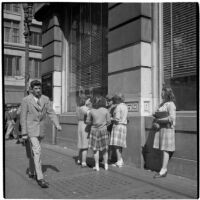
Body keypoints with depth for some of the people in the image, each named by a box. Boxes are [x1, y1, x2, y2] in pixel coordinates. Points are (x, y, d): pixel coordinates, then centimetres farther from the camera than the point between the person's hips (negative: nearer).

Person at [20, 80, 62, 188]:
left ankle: (31, 171, 38)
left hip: (40, 129, 5)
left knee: (35, 150, 17)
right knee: (37, 151, -15)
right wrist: (24, 133, -10)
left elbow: (51, 113, -1)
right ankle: (40, 178, -11)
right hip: (30, 129, -5)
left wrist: (57, 125, -15)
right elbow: (23, 117, -8)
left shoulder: (45, 99, 2)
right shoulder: (26, 100, -9)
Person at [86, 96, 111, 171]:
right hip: (103, 130, 1)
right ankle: (106, 165, 18)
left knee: (95, 148, 7)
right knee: (104, 148, 12)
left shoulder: (91, 111, -6)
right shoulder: (106, 110, -7)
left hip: (94, 130, 0)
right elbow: (108, 121, -3)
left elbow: (87, 121, 0)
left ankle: (97, 166, 8)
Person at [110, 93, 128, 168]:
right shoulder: (125, 106, 14)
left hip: (118, 125, -9)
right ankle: (120, 160, 16)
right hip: (124, 126, 9)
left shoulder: (118, 106, -12)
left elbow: (117, 119, -18)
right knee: (120, 145, 13)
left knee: (116, 145, -6)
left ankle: (119, 162, -7)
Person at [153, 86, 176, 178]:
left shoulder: (170, 104, -9)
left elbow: (171, 118, -18)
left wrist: (159, 120, -15)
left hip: (167, 128, -8)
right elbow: (158, 114, 24)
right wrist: (156, 121, 4)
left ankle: (163, 171, -3)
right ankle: (164, 169, 14)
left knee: (165, 150, -6)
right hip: (161, 128, 8)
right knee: (163, 149, 8)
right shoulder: (162, 104, 17)